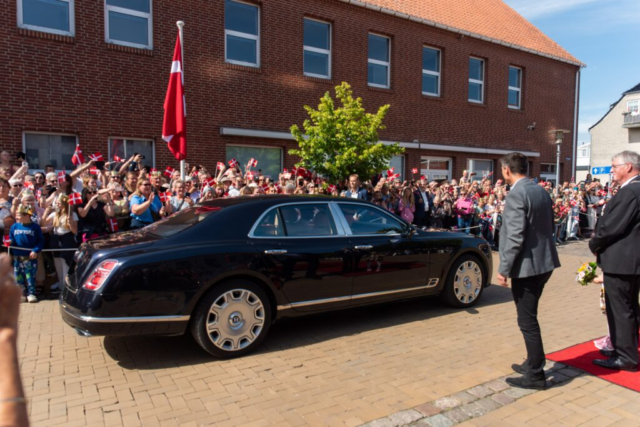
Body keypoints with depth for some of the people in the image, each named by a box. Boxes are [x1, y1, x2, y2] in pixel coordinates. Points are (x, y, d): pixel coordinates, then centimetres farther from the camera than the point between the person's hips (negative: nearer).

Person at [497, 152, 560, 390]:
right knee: (529, 318, 21)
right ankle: (533, 363, 33)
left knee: (527, 321, 2)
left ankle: (536, 375, 13)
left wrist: (503, 269, -16)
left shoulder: (517, 194, -18)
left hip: (526, 265, -9)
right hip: (544, 262, 9)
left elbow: (515, 237, -22)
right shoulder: (541, 191, 9)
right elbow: (549, 227, 16)